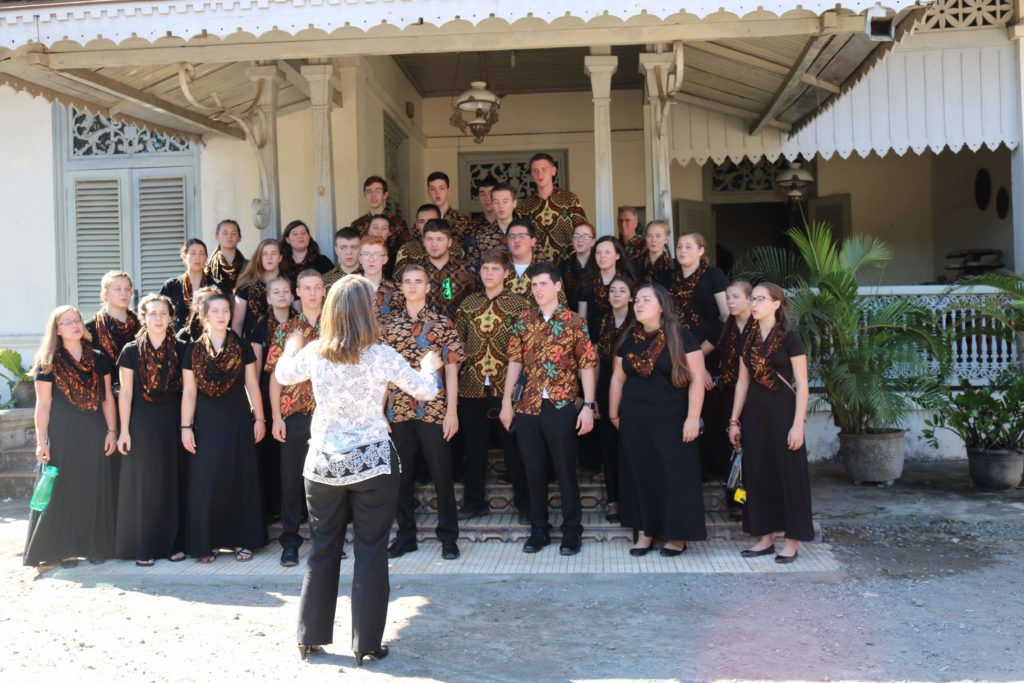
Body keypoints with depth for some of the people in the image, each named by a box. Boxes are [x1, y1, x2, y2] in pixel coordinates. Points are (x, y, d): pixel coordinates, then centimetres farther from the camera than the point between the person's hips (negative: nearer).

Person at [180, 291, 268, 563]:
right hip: (206, 423, 0)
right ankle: (207, 543, 11)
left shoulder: (243, 347, 2)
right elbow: (189, 392, 1)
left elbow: (252, 385, 4)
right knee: (207, 483, 1)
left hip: (238, 421, 1)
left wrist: (259, 418, 1)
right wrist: (186, 426, -3)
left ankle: (242, 540, 14)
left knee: (240, 480, 5)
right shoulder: (193, 350, 1)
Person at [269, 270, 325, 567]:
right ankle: (290, 541, 15)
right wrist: (276, 416, -4)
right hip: (294, 414, 0)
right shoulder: (287, 329, 3)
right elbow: (276, 374, 2)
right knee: (292, 478, 5)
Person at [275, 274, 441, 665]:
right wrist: (429, 367, 23)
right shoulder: (382, 356, -12)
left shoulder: (313, 353, -4)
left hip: (323, 464, 3)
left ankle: (310, 637, 25)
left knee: (323, 551, 16)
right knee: (371, 553, 7)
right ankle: (366, 644, 13)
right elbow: (425, 392, 1)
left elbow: (282, 377, 17)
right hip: (372, 464, -3)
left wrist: (290, 350, 37)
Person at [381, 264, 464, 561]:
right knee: (402, 475, 10)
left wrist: (452, 411, -7)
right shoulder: (389, 325, 8)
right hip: (398, 411, 3)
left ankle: (448, 536, 15)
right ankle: (405, 535, 22)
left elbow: (451, 369, -1)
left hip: (435, 410, -2)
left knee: (442, 474, 3)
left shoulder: (442, 324, 1)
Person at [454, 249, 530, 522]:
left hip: (506, 386, -3)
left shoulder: (518, 304, -1)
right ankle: (474, 501, 24)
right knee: (474, 446, 11)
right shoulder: (468, 303, 10)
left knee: (514, 446, 4)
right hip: (472, 387, 3)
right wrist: (458, 373, 5)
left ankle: (524, 502, 17)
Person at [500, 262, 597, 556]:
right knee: (534, 471, 11)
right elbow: (515, 362, 8)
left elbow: (587, 366, -3)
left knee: (566, 470, 4)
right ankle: (539, 530, 23)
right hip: (527, 407, 3)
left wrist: (588, 406, -9)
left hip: (562, 407, -3)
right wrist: (506, 402, 4)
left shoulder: (574, 322, -3)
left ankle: (572, 531, 16)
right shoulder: (523, 320, 6)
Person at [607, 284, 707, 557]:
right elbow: (618, 379, 14)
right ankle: (644, 532, 19)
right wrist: (614, 414, 13)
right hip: (634, 420, 5)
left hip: (671, 420, -4)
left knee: (674, 475, -1)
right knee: (640, 475, 9)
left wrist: (693, 417, -15)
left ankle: (677, 535, 11)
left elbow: (696, 379, -10)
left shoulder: (681, 338, -7)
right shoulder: (629, 340, 9)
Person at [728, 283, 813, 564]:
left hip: (782, 412, -6)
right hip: (755, 414, 6)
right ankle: (765, 537, 17)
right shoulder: (748, 339, 9)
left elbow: (802, 384, -9)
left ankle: (792, 540, 8)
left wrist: (798, 424, -15)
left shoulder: (790, 338, -7)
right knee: (758, 474, 8)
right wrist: (734, 420, 9)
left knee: (788, 474, 0)